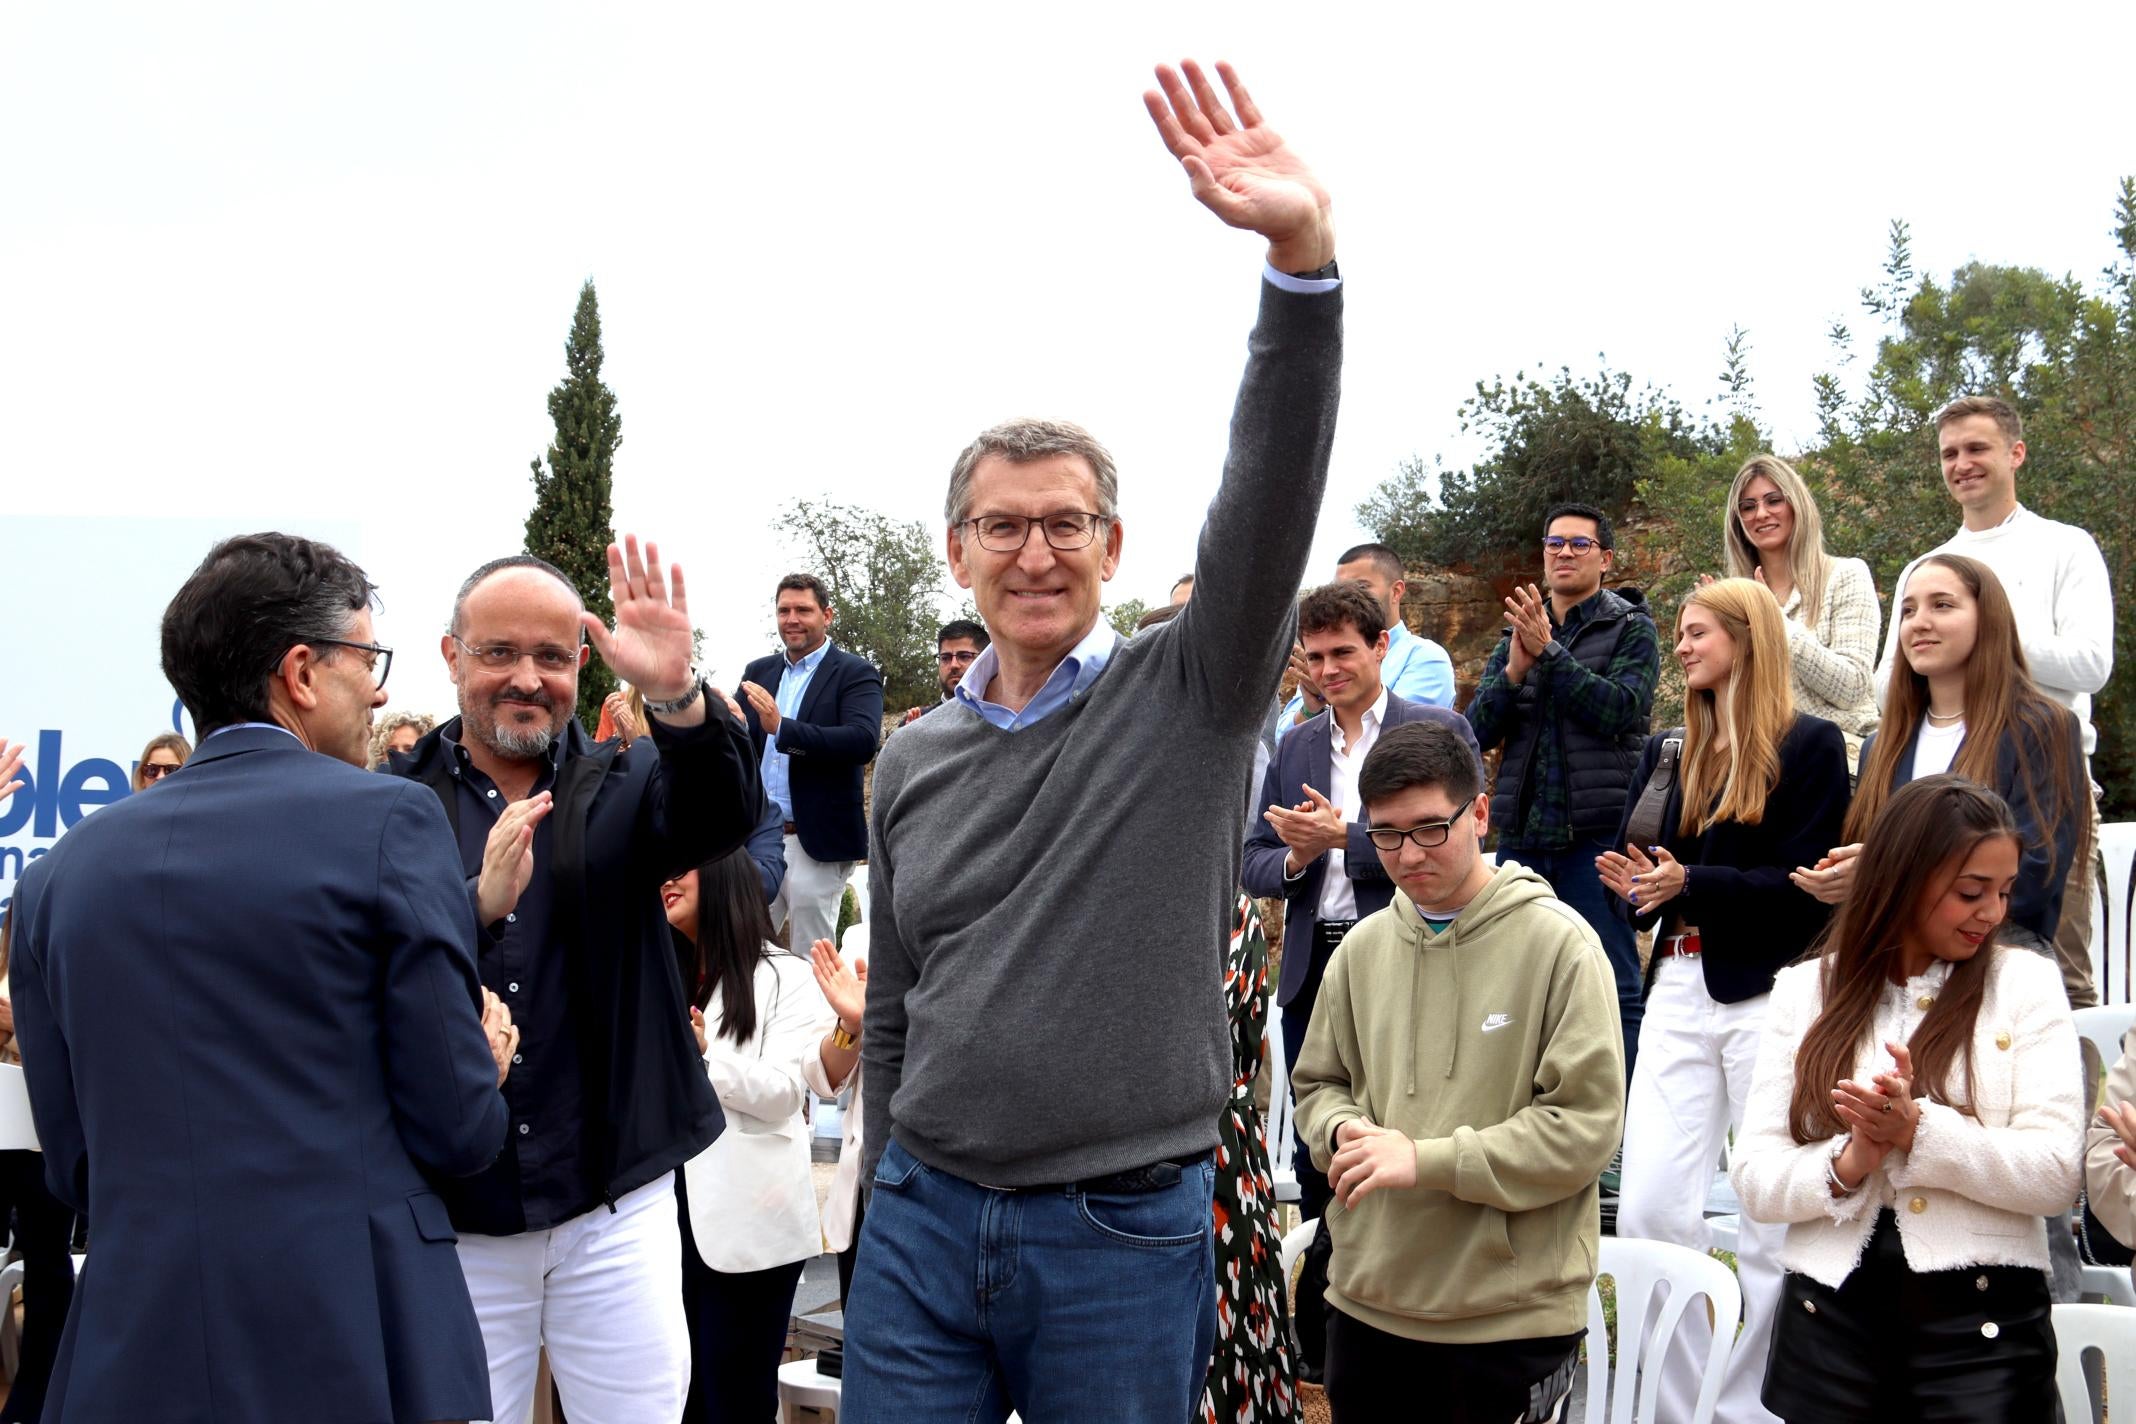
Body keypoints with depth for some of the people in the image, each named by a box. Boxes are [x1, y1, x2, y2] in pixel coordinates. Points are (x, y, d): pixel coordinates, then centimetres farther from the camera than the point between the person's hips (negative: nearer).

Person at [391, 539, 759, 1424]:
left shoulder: (622, 787, 5)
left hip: (616, 1204, 1)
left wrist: (677, 692, -36)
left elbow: (723, 815, -17)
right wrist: (480, 902, -28)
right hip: (453, 1217, 0)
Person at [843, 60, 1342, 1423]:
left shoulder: (1191, 694, -5)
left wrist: (1303, 254, -35)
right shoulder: (915, 761, 8)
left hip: (1124, 1237, -3)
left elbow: (1275, 494, -22)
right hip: (922, 1223, 3)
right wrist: (890, 1201, 16)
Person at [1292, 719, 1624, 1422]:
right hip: (1368, 1303, 4)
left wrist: (1425, 1160, -18)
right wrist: (1345, 1131, -7)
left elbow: (1586, 1124, -13)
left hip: (1513, 1316, -4)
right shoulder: (1363, 948, 6)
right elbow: (1318, 1084, 17)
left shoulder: (1559, 943, -8)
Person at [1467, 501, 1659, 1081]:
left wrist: (1548, 651, -15)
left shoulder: (1630, 629, 4)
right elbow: (1477, 730, 7)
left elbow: (1620, 708, -13)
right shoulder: (1517, 632, 16)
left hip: (1598, 834, -5)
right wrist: (1514, 669, -10)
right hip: (1522, 833, 5)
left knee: (1613, 987, -3)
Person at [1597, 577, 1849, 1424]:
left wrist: (1690, 883, -18)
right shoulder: (1671, 749, 16)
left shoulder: (1809, 745, -3)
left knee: (1771, 1225, 1)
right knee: (1647, 1211, -1)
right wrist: (1633, 885, -7)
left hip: (1769, 996, -5)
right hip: (1680, 993, 6)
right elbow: (1632, 855, 15)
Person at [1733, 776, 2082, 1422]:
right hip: (1831, 1307, 1)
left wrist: (1920, 1131, -21)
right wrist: (1846, 1166, -19)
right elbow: (1753, 1176, -1)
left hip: (1984, 1317, -1)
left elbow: (2057, 1173, -9)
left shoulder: (2026, 982, 1)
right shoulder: (1807, 989, 4)